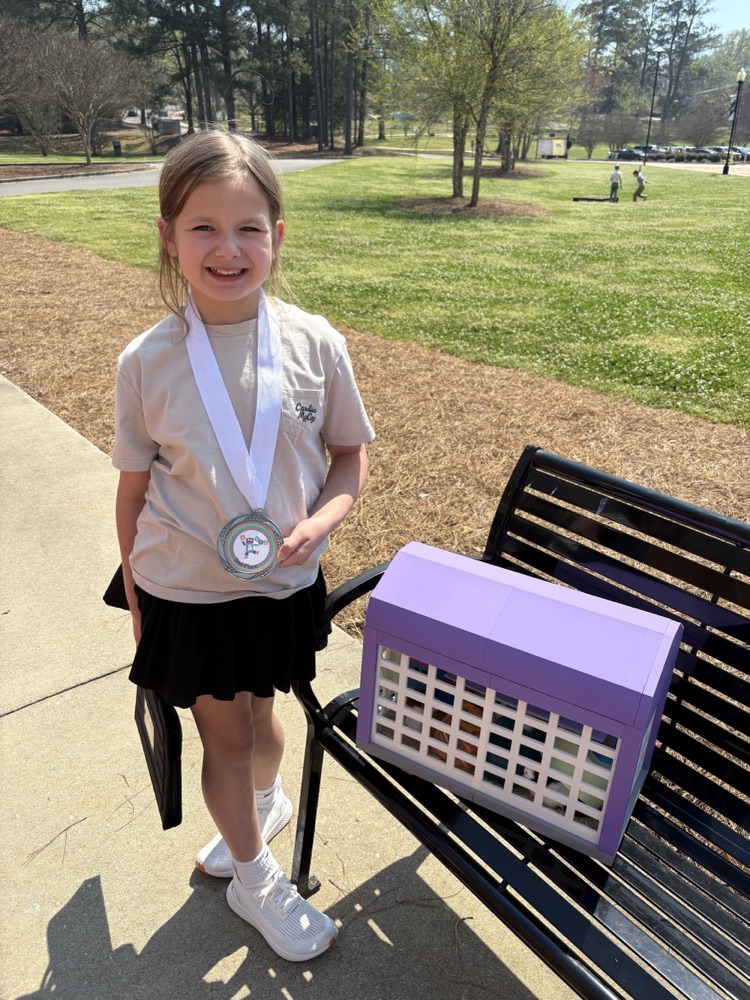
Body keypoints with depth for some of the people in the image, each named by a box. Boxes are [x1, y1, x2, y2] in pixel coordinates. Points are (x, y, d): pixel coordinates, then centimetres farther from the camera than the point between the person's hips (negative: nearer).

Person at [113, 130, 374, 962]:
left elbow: (350, 454, -1)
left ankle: (261, 801, 58)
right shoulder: (147, 361, -13)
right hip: (185, 590, 0)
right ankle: (256, 879, 42)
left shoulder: (314, 343, -12)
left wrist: (320, 520, -20)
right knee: (222, 734, 15)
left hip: (282, 584, 1)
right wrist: (137, 605, 3)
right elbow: (134, 492, -4)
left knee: (255, 713, 22)